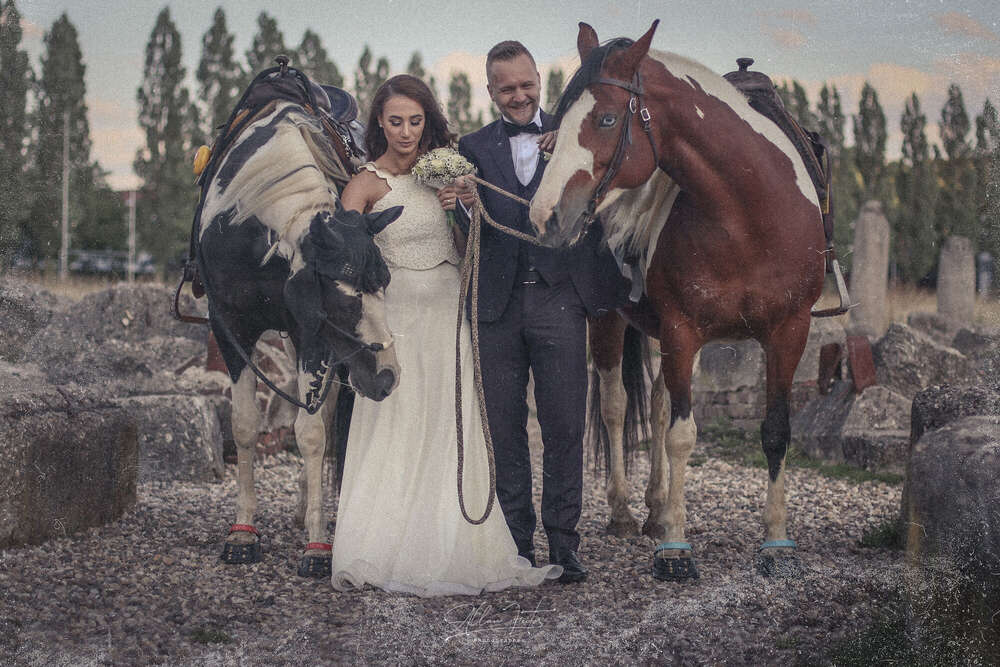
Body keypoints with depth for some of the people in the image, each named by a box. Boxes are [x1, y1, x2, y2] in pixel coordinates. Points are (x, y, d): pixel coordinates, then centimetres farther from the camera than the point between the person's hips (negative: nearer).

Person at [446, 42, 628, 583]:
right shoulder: (473, 148, 8)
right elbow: (474, 234, 0)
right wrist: (465, 206, -22)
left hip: (560, 300, -1)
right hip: (498, 306, 1)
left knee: (565, 427, 1)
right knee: (504, 429, 7)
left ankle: (562, 542, 10)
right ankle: (516, 541, 17)